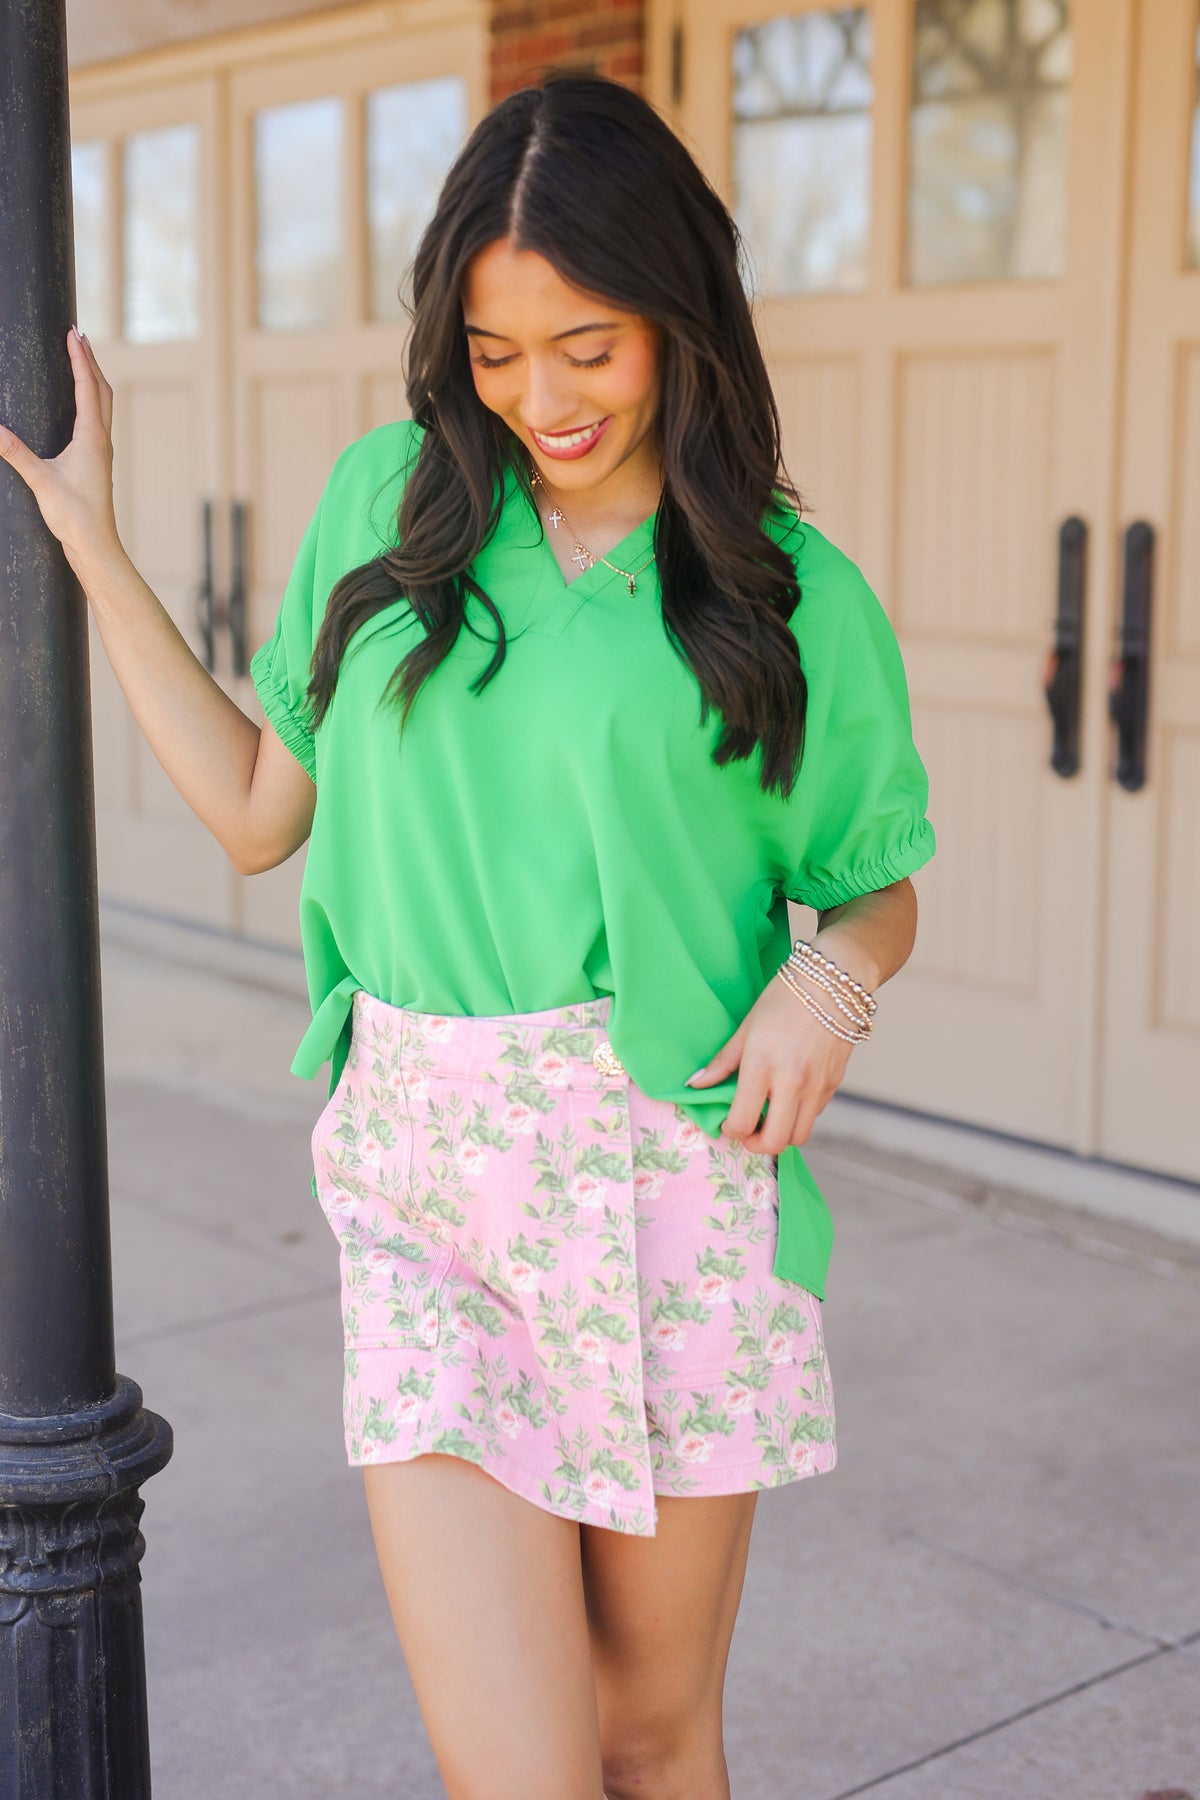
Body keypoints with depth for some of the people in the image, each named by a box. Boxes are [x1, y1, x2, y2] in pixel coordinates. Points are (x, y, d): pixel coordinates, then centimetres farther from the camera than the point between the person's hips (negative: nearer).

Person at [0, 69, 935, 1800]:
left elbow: (882, 889, 11)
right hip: (424, 1193, 1)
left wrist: (829, 975, -12)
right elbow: (258, 807, 13)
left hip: (672, 1186, -1)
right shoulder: (387, 502, 6)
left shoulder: (789, 593, 0)